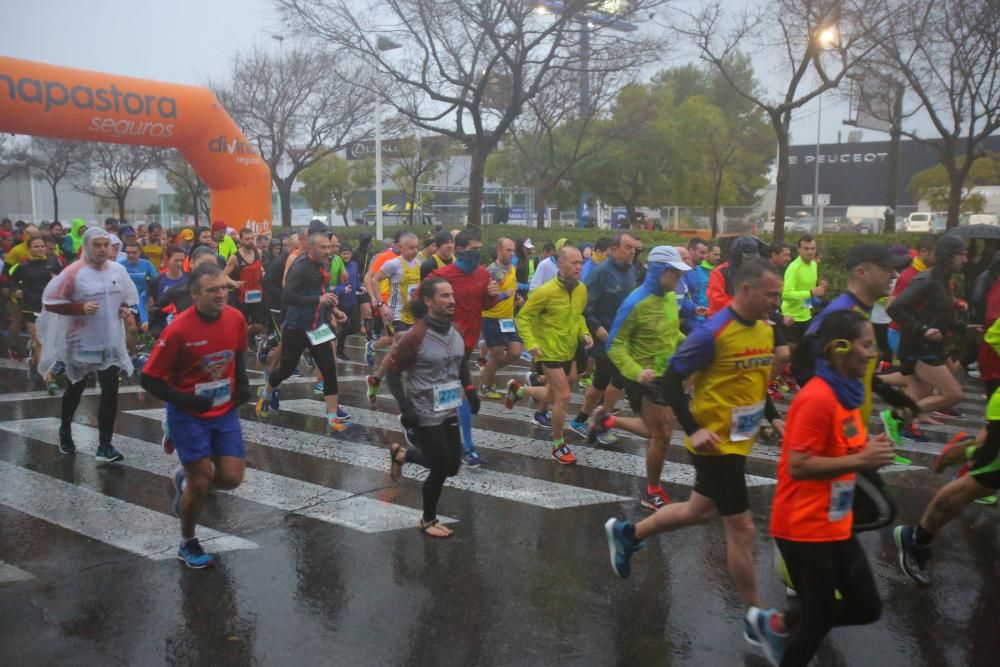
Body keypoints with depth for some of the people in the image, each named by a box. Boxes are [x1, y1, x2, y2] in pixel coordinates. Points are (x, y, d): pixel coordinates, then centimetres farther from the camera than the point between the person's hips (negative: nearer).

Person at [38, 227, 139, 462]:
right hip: (81, 342, -3)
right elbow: (50, 301, -13)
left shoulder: (119, 270, 1)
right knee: (76, 389, 17)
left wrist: (125, 309, -2)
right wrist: (80, 307, -24)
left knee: (111, 391, -1)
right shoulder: (74, 272, -15)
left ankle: (105, 445, 6)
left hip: (111, 341, 3)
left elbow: (127, 297, 18)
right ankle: (65, 431, 43)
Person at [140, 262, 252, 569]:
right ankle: (188, 544, 24)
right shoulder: (179, 330, -23)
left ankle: (185, 481, 34)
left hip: (225, 411, 5)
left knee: (232, 477, -1)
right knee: (201, 482, -3)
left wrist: (242, 382, -1)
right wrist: (186, 401, -23)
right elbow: (149, 378, -16)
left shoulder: (235, 318, -8)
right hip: (189, 414, -5)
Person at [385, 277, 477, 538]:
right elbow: (392, 371, -16)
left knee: (452, 465, 13)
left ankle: (401, 453, 36)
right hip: (425, 414, -7)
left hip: (449, 411, 7)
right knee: (440, 468, -1)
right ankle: (428, 521, 24)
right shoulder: (415, 336, -20)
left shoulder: (455, 332, 3)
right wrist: (405, 407, -21)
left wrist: (470, 391, 12)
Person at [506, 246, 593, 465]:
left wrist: (584, 333, 0)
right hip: (549, 352, -7)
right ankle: (558, 445, 10)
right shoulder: (546, 291, -21)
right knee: (563, 397, -10)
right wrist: (531, 344, -24)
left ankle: (518, 389, 46)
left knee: (553, 396, 19)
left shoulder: (581, 289, -1)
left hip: (569, 352, 7)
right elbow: (523, 318, -14)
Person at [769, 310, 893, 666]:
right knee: (820, 617, 6)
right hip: (804, 528, -9)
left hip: (835, 525, 9)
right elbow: (797, 465, -26)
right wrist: (861, 460, -25)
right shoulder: (817, 398, -23)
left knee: (867, 607, 16)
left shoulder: (845, 392, 6)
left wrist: (869, 451, -3)